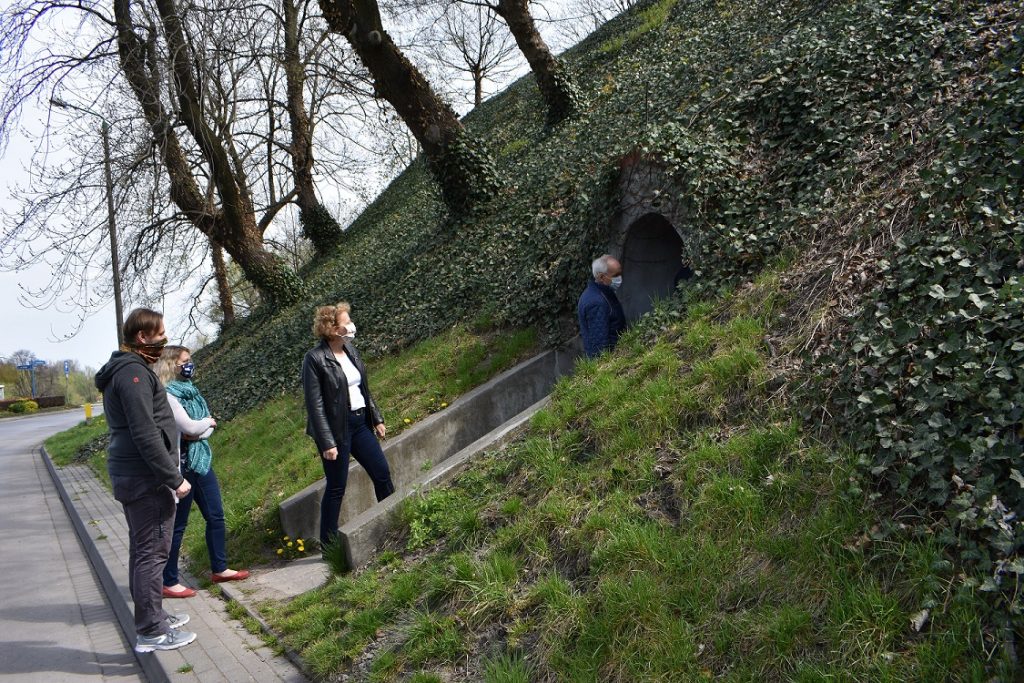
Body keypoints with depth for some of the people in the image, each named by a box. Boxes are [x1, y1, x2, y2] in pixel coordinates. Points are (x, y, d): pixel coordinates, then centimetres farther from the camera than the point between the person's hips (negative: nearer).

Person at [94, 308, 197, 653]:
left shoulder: (124, 369, 15)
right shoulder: (133, 372, -17)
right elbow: (146, 434, -23)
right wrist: (174, 478, -20)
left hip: (130, 475, 10)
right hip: (146, 477, -10)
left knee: (142, 548, 17)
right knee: (153, 551, -4)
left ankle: (152, 616, 30)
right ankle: (151, 632, 3)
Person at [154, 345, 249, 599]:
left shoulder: (190, 391, 10)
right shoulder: (167, 395, -16)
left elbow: (207, 427, 8)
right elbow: (189, 427, -22)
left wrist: (198, 431, -13)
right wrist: (207, 422, -3)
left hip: (201, 461, 9)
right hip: (181, 464, -9)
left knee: (215, 516, 15)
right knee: (177, 524, 1)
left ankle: (219, 569, 28)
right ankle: (169, 583, 13)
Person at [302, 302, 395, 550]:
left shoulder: (349, 349, 5)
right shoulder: (315, 359, -17)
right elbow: (314, 404, -18)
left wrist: (376, 418, 16)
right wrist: (327, 442, -19)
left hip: (360, 423, 7)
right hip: (336, 429, -7)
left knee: (382, 473, 11)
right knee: (336, 488, 3)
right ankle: (329, 546, 17)